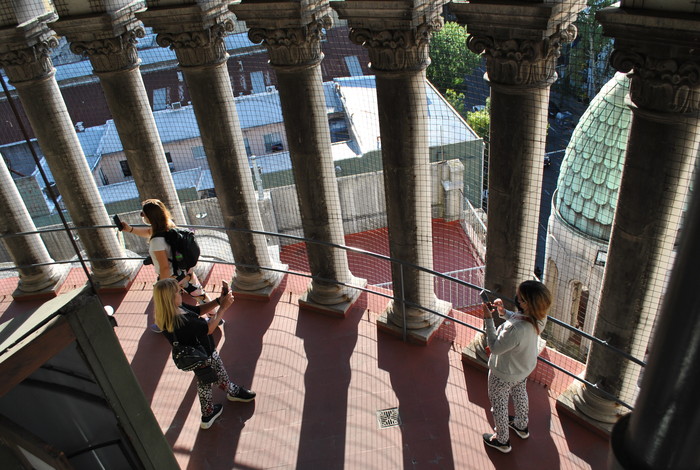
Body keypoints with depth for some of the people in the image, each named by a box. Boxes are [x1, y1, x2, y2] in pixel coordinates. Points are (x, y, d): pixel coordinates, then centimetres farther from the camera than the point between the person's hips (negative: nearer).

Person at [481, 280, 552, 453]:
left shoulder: (516, 330, -46)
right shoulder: (540, 317, -22)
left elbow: (495, 347, -30)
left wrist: (488, 319, -29)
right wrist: (504, 312, -13)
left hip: (505, 374, -7)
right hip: (526, 366, 7)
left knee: (498, 402, 21)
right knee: (519, 393, 34)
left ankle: (502, 440, 44)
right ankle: (521, 426, 61)